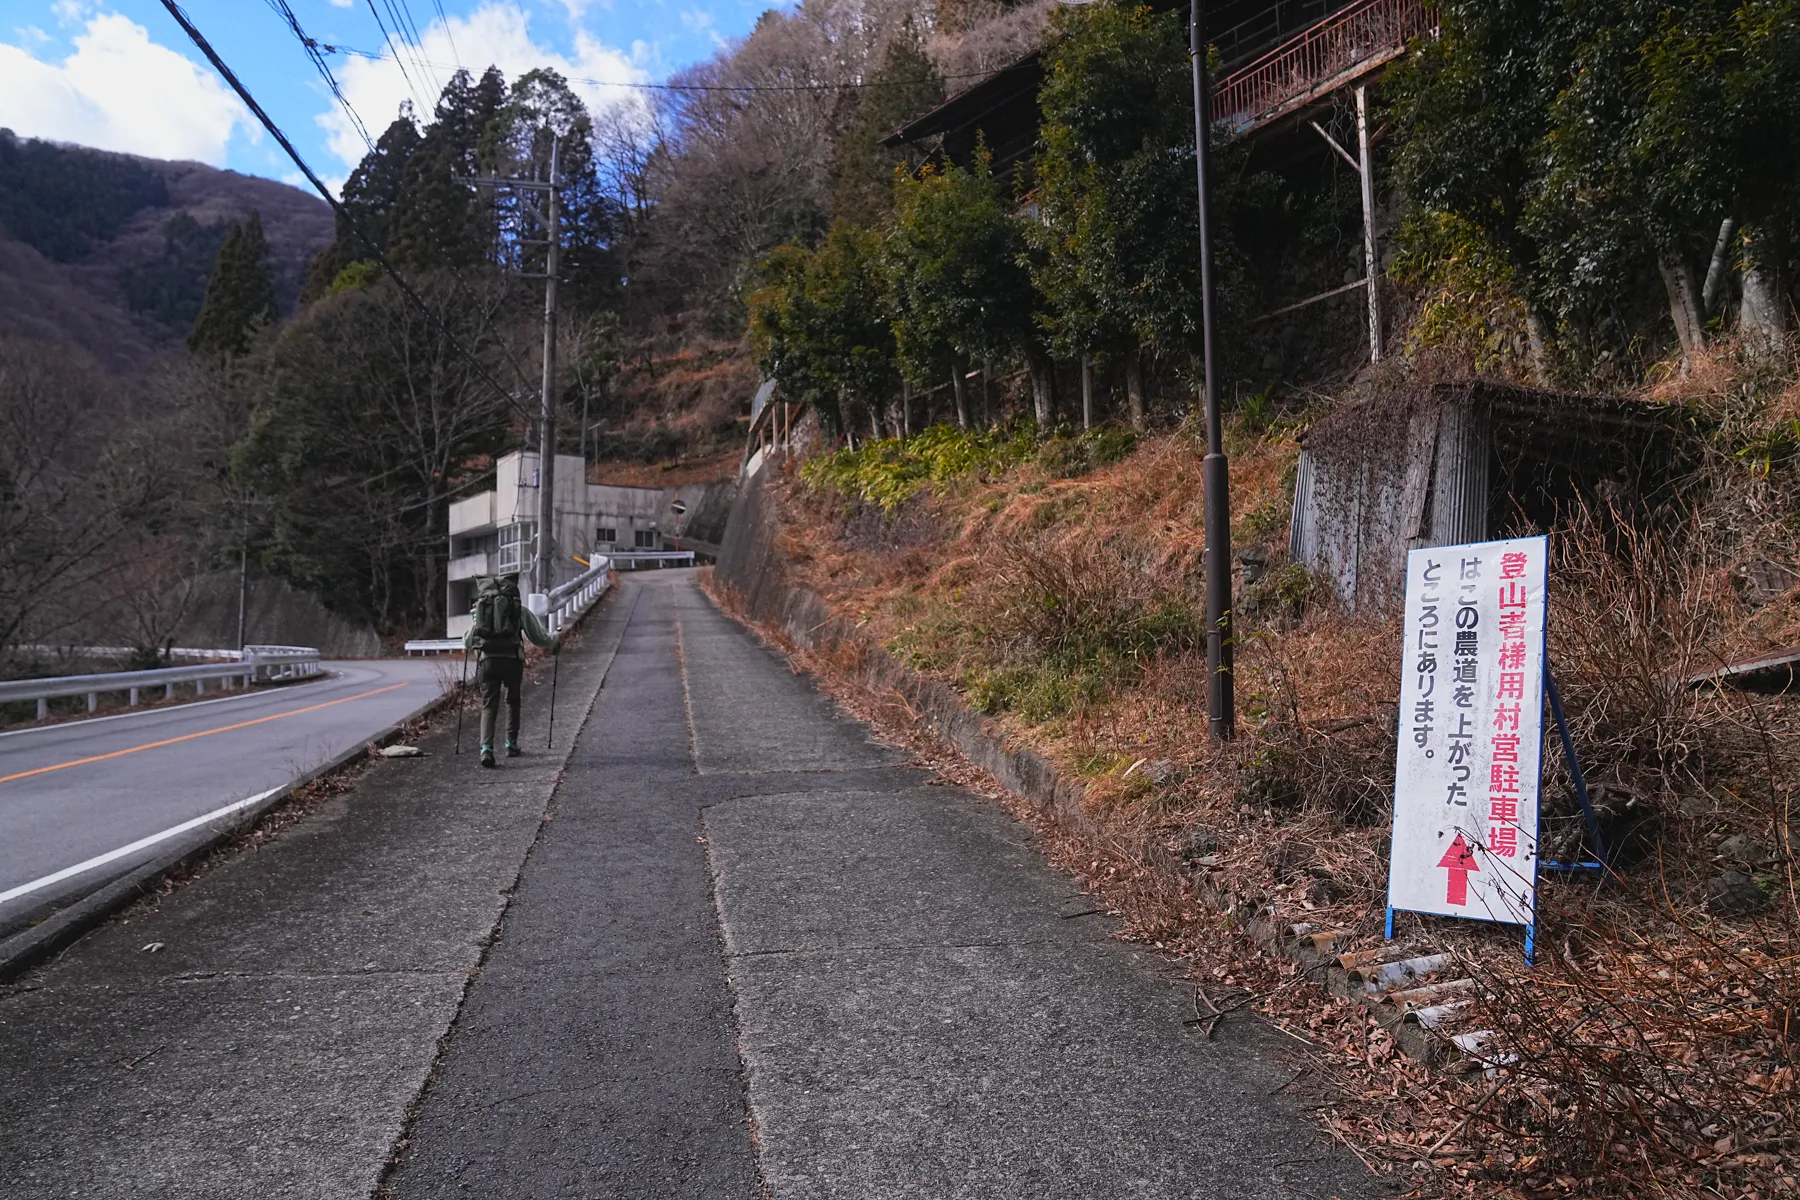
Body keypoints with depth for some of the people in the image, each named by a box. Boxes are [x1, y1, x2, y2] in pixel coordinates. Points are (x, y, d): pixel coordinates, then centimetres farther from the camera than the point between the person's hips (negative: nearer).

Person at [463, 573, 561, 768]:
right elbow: (540, 636, 8)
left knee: (489, 705, 5)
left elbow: (468, 639, 24)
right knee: (513, 702, 20)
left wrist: (466, 647, 49)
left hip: (487, 660, 1)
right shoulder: (519, 609, 7)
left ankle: (486, 748, -14)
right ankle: (511, 744, 24)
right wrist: (556, 642, 29)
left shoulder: (479, 608, 15)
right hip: (512, 660, -1)